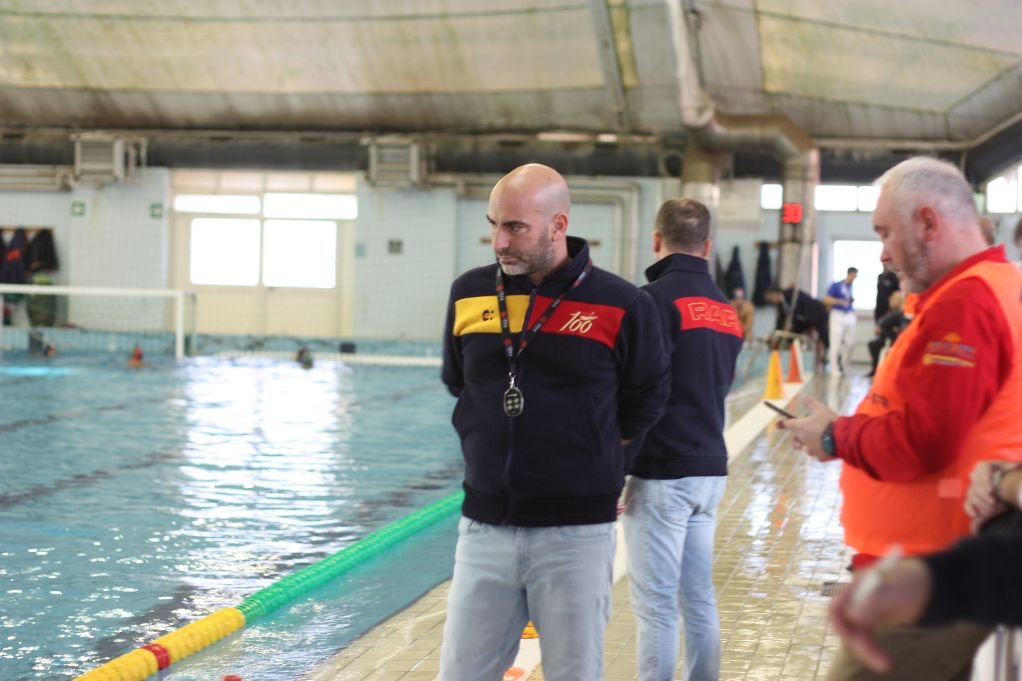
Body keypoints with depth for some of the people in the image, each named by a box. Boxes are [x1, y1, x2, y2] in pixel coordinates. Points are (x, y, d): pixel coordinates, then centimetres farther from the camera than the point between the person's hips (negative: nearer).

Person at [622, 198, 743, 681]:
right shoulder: (727, 308, 13)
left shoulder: (657, 298, -11)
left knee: (655, 604, -3)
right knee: (699, 598, 13)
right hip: (709, 468, 8)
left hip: (662, 472, -8)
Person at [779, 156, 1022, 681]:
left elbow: (917, 443, -23)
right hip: (944, 564, 11)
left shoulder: (963, 303, -18)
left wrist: (835, 436, -7)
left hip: (929, 582, -11)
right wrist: (853, 428, 8)